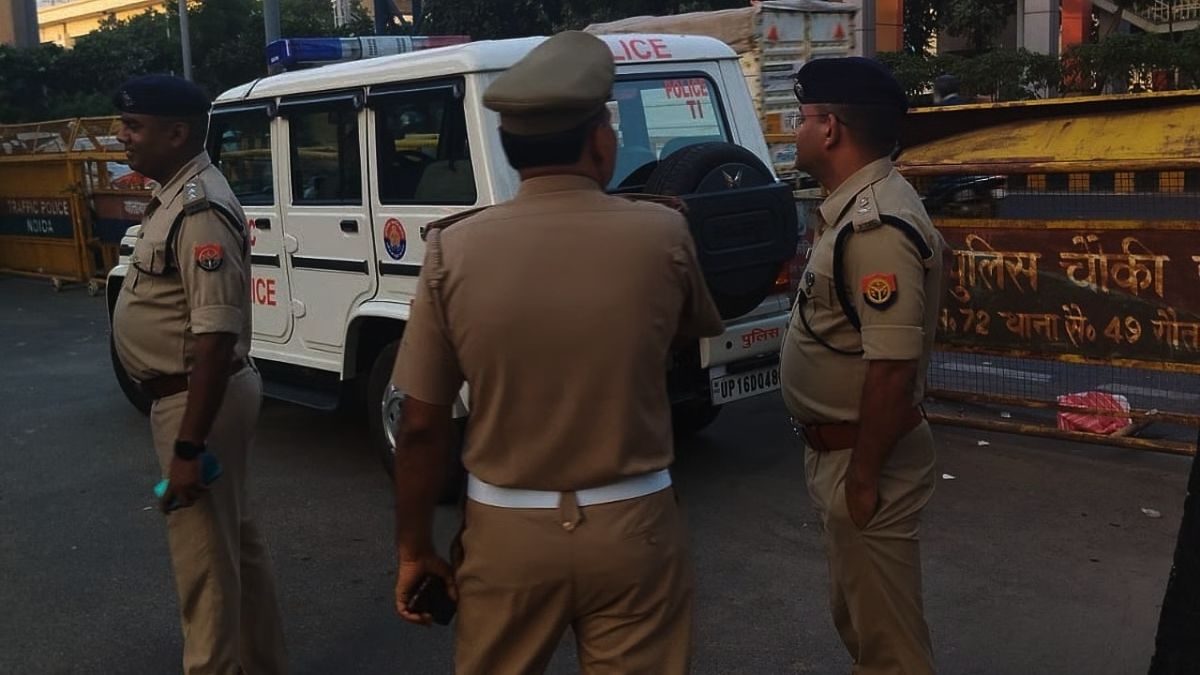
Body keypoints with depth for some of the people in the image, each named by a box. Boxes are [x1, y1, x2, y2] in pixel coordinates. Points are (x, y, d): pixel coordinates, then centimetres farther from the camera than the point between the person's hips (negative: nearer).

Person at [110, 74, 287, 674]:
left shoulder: (200, 211, -22)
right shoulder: (175, 197, 9)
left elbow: (216, 335, -27)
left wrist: (187, 446, -26)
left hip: (198, 401, -10)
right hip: (190, 396, 10)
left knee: (203, 556, 2)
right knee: (235, 540, 20)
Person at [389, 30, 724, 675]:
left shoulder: (454, 251, -10)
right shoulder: (662, 235, -11)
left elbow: (421, 427, -5)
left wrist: (414, 548, 8)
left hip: (505, 532, 1)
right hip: (631, 528, 0)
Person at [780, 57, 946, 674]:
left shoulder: (877, 227, -24)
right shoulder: (858, 208, 8)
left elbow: (893, 365, -28)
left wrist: (863, 475, -22)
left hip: (864, 455, -10)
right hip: (840, 446, 10)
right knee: (856, 611, 24)